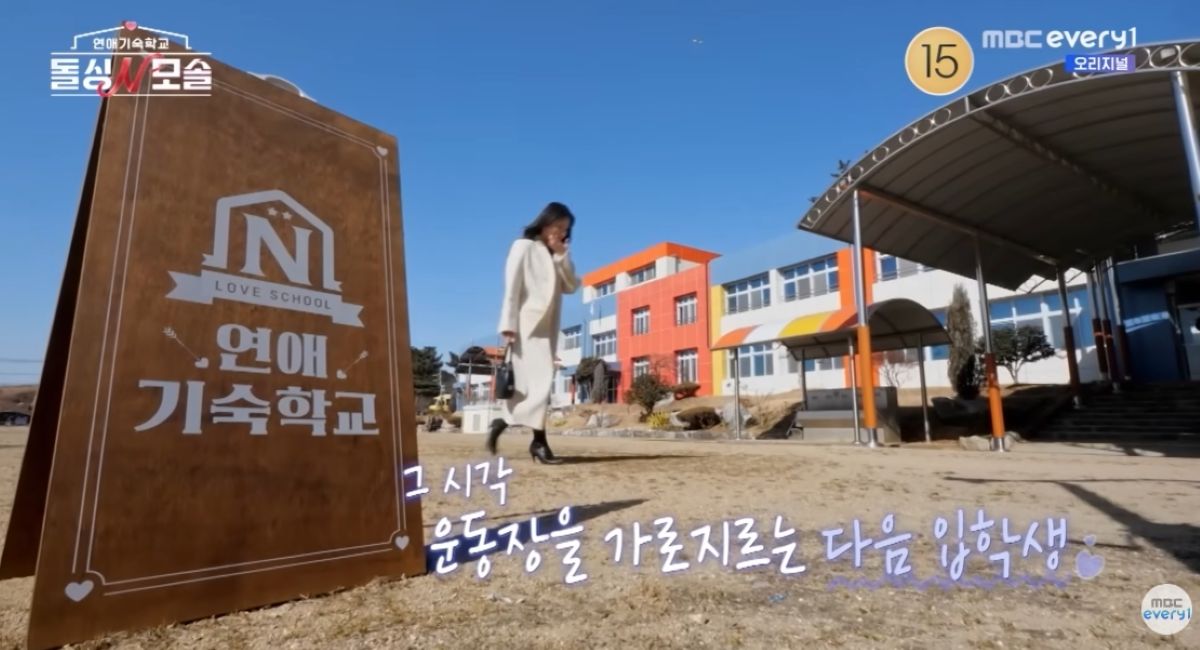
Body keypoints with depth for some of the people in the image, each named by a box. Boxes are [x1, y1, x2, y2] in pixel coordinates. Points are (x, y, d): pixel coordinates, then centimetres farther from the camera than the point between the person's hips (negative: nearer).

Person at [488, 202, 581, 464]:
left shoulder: (556, 255, 22)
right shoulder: (524, 246, 1)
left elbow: (572, 286, 10)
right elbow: (512, 287, -7)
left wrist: (561, 255, 0)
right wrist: (508, 324, -15)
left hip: (547, 326, 8)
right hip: (528, 325, -7)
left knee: (532, 383, 5)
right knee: (541, 380, -14)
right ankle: (539, 441, -11)